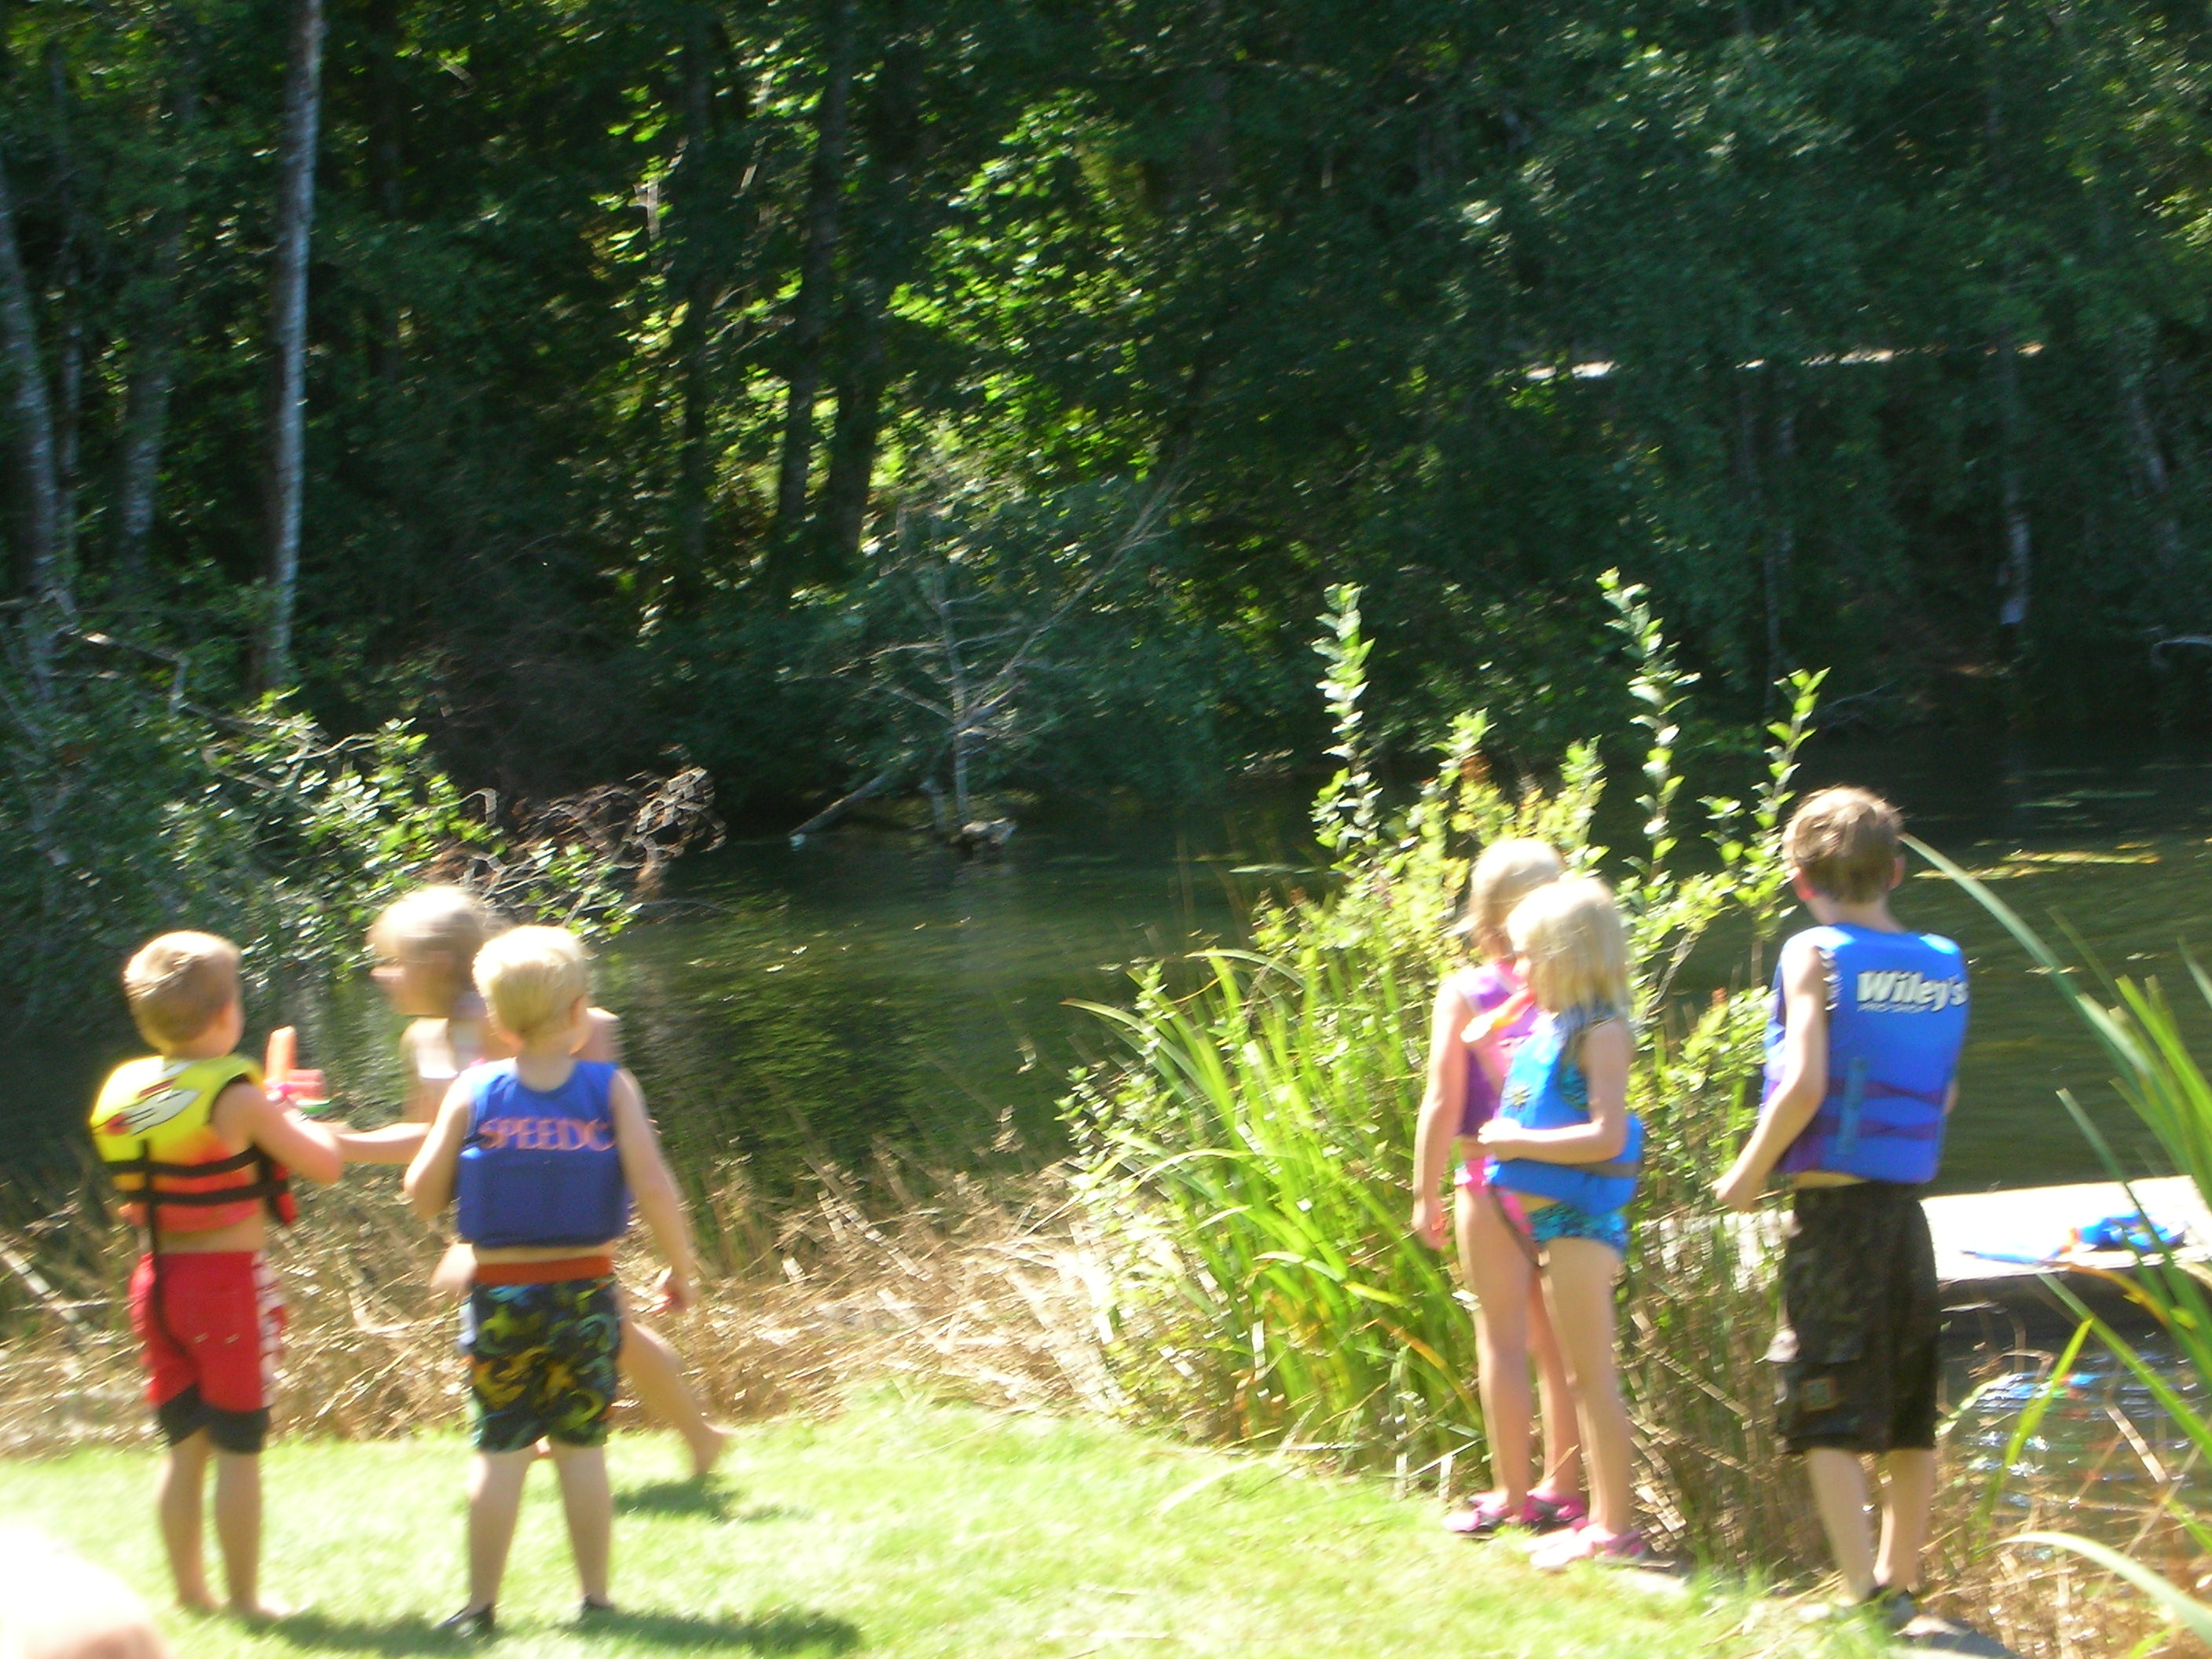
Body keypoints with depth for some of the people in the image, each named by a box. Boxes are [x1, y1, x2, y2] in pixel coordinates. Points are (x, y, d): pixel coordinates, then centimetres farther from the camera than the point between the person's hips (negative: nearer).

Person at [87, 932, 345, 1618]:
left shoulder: (122, 1092, 3)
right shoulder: (235, 1097, -16)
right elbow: (326, 1165, -13)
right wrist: (296, 1120, 8)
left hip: (156, 1277, 6)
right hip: (228, 1280, -6)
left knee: (183, 1445, 15)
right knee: (238, 1448, 3)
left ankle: (188, 1588, 21)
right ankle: (243, 1596, 8)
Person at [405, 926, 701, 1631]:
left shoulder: (473, 1093, -5)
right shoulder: (611, 1088, -6)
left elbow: (423, 1197, -2)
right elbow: (654, 1190, -13)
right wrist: (680, 1270, 0)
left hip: (501, 1293, 0)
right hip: (585, 1291, 0)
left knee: (500, 1451, 5)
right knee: (583, 1448, 10)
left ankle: (481, 1605, 8)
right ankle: (595, 1597, 14)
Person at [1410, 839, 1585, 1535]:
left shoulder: (1464, 992, -8)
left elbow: (1444, 1104, -8)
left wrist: (1425, 1193, 0)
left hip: (1495, 1182, -3)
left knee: (1503, 1340, 4)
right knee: (1559, 1343, 12)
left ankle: (1513, 1497, 6)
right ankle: (1563, 1490, 17)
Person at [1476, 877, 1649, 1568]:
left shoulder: (1600, 1032, -14)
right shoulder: (1546, 1027, 13)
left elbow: (1605, 1135, -23)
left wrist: (1519, 1141, -18)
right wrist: (1502, 1137, 7)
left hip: (1581, 1222, -10)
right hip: (1547, 1219, 10)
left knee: (1592, 1377, -5)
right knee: (1578, 1378, 14)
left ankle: (1615, 1530, -1)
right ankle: (1603, 1520, 21)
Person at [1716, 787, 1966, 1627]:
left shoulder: (1815, 953, -9)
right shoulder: (1943, 963, 7)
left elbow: (1804, 1086, -18)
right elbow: (1943, 1093, 12)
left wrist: (1748, 1172, -6)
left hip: (1832, 1205, -6)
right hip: (1909, 1210, 6)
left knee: (1828, 1420, -3)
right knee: (1910, 1418, 14)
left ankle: (1867, 1593, -10)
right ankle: (1901, 1582, 22)